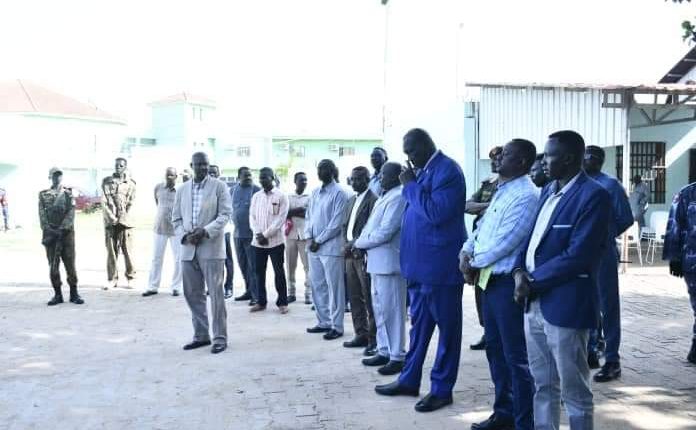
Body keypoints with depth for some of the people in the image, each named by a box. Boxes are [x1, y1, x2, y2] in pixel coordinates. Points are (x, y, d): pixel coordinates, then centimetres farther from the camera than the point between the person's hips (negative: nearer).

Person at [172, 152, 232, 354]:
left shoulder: (219, 186, 1)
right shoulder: (182, 189, 14)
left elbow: (225, 214, -6)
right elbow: (176, 218, 13)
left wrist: (206, 231, -17)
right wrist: (185, 235, -5)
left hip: (211, 248, -5)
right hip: (188, 249, 5)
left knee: (216, 294, -3)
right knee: (192, 294, 9)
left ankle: (220, 338, 4)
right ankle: (201, 335, 20)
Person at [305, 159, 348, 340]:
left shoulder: (338, 193, -7)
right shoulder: (315, 192, 15)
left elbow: (336, 223, -12)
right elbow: (309, 216, 16)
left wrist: (319, 240, -11)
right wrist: (309, 237, 1)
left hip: (331, 247, -7)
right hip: (314, 247, 7)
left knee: (334, 287, -2)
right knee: (317, 286, 12)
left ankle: (336, 326, 4)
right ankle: (324, 322, 23)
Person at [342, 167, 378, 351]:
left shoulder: (373, 200, -10)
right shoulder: (351, 201, 18)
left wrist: (354, 245, -16)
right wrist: (346, 244, 4)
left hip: (364, 255, -8)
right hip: (351, 255, 8)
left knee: (369, 298, -4)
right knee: (354, 297, 11)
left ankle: (374, 338, 4)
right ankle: (361, 334, 20)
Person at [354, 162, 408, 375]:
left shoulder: (398, 198, -14)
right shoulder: (385, 196, 16)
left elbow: (385, 232, -20)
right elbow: (372, 226, 18)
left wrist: (359, 243, -8)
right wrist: (361, 243, 1)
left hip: (389, 262, -10)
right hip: (377, 262, 10)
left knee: (391, 310, -3)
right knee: (380, 308, 15)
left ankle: (397, 357, 5)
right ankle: (384, 352, 25)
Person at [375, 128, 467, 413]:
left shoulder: (447, 170, -14)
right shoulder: (423, 171, 14)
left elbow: (437, 212, -24)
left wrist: (410, 185, -14)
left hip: (440, 265, -9)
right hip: (420, 263, 9)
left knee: (446, 327, 4)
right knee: (419, 325, 17)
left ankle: (442, 389, 12)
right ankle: (409, 379, 28)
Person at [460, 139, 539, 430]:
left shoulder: (526, 195, -16)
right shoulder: (501, 191, 15)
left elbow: (505, 241, -20)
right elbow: (483, 226, 17)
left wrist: (475, 262, -9)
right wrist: (467, 252, -1)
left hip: (508, 282, -9)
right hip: (489, 279, 9)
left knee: (515, 355, -1)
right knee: (495, 349, 17)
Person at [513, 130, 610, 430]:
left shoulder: (593, 196, -13)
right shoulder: (548, 191, 14)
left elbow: (577, 256, -20)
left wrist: (532, 282, -14)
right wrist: (520, 271, -4)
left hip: (564, 305, -8)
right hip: (534, 303, 8)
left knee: (574, 391, 6)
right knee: (543, 385, 18)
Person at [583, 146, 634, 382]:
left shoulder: (610, 185, -7)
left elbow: (626, 219, -6)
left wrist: (604, 236, -5)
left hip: (602, 252, -6)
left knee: (607, 306, 1)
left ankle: (612, 361, 9)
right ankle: (590, 353, 26)